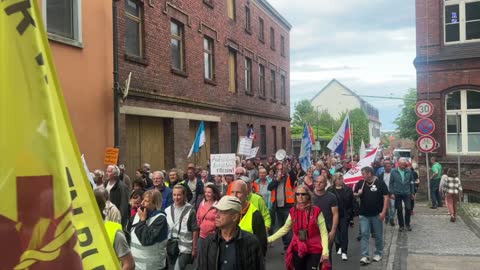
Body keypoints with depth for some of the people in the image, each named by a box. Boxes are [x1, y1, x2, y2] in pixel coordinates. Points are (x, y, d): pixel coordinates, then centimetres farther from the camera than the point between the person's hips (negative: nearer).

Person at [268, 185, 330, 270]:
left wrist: (325, 251, -19)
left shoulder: (316, 211, -10)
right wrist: (270, 239, 6)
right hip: (298, 250, 4)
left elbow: (323, 232, -10)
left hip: (314, 250, -3)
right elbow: (285, 229, 11)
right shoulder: (293, 211, 0)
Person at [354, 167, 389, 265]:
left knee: (378, 235, 11)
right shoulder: (360, 183, 4)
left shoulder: (380, 183, -6)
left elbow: (386, 197, -7)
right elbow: (354, 194, 13)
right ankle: (365, 256, -3)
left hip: (377, 214, -2)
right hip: (364, 214, 2)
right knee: (364, 234, -3)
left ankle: (378, 254, 27)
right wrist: (358, 194, -12)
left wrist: (383, 212, -13)